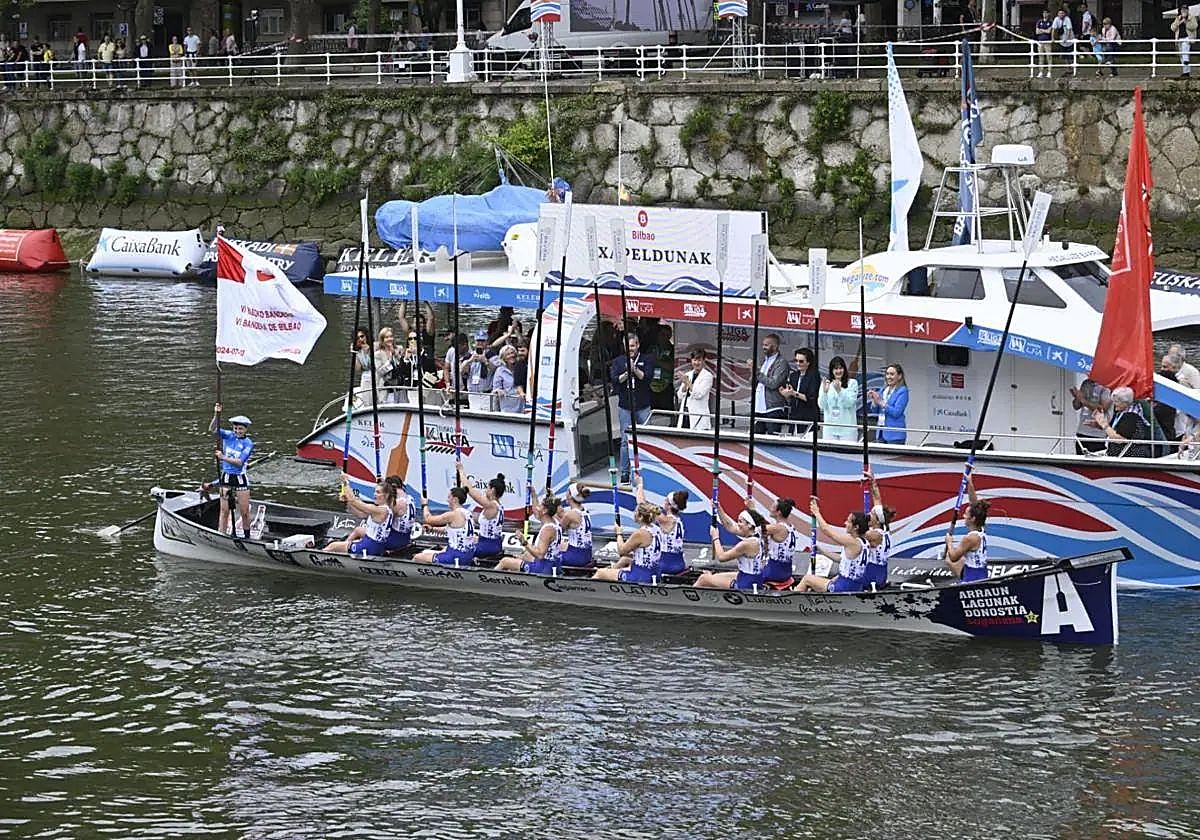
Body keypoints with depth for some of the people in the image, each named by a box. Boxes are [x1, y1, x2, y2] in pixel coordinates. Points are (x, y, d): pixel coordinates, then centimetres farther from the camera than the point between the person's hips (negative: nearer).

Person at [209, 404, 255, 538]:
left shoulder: (248, 443, -9)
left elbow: (239, 462, -18)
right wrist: (216, 415, -26)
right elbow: (212, 430, -13)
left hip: (241, 478, -2)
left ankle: (247, 537, 21)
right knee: (224, 510, 2)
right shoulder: (228, 436, 0)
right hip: (226, 477, 2)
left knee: (244, 512, 4)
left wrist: (223, 457, -27)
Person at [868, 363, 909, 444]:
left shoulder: (902, 391, -8)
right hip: (881, 431, 7)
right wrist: (874, 400, -5)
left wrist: (880, 402, -21)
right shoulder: (884, 390, 12)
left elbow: (896, 412, -18)